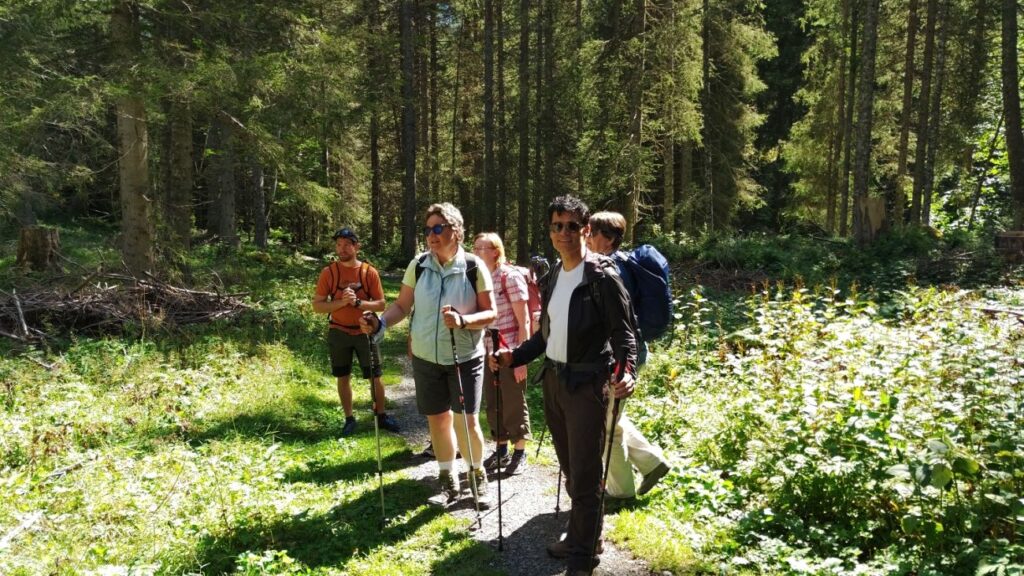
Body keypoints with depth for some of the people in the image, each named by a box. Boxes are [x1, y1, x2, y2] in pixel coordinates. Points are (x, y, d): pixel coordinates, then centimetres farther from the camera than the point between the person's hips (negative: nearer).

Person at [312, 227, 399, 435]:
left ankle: (381, 415, 24)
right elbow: (317, 305, -6)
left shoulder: (370, 272, -6)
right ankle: (349, 419, 25)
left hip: (365, 332, 0)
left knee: (375, 377, 6)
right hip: (339, 333, 0)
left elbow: (380, 304, -5)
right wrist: (341, 302, -21)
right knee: (343, 377, 10)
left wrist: (358, 302, -21)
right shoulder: (328, 272, -6)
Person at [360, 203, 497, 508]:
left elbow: (490, 313, -8)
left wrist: (463, 320, -26)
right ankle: (448, 481, 31)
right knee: (437, 418, 12)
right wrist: (380, 322, -15)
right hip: (426, 357, 3)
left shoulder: (474, 266, -10)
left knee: (467, 420, -4)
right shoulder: (419, 265, -3)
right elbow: (402, 305, 3)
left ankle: (478, 478, 22)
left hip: (465, 357, -3)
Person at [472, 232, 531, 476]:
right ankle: (501, 450, 30)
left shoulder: (511, 277, -11)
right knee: (493, 404, 13)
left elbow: (524, 321, -11)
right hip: (486, 352, 5)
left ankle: (519, 453, 22)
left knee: (514, 404, 6)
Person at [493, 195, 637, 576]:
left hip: (587, 383, -7)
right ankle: (581, 538, 33)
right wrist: (514, 357, 10)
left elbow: (624, 332, -14)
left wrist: (627, 372, -30)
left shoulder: (602, 276, -11)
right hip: (553, 379, 7)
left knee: (584, 474, 0)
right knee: (569, 468, 17)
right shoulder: (554, 276, 11)